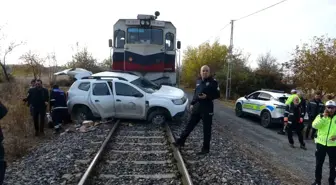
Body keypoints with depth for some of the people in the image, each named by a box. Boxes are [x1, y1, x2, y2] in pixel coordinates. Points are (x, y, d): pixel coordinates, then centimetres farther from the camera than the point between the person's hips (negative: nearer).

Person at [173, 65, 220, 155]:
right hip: (197, 107, 6)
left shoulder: (213, 82, -7)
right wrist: (192, 103, 14)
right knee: (189, 125, 13)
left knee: (206, 129, 3)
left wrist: (207, 96, -22)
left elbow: (217, 95, -9)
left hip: (207, 108, -6)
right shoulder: (198, 81, 12)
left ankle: (205, 148, 15)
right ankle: (181, 141, 25)